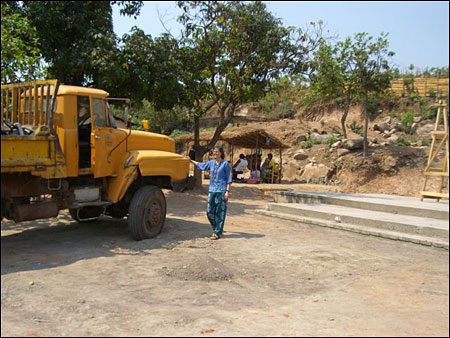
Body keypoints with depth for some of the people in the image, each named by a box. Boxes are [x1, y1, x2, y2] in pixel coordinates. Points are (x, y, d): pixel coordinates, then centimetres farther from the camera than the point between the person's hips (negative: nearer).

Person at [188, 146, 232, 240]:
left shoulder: (225, 164, -3)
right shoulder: (211, 163, 10)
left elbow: (229, 179, -3)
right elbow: (201, 166, 28)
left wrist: (227, 191, -10)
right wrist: (190, 160, 29)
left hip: (221, 191, -5)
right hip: (212, 190, 5)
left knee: (219, 212, -1)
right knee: (210, 212, 7)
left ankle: (217, 233, 6)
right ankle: (215, 228, 26)